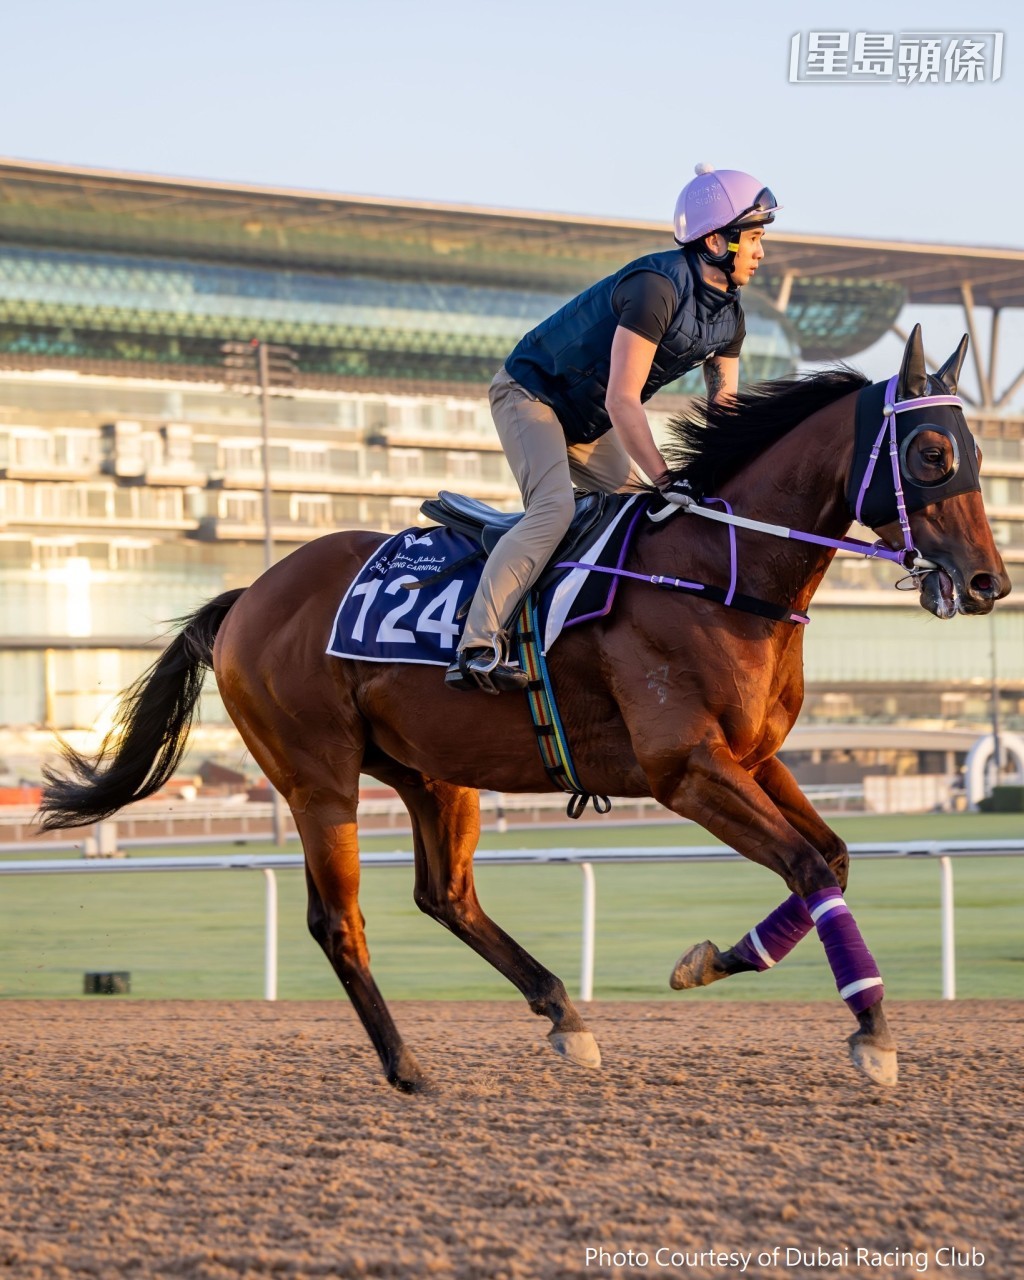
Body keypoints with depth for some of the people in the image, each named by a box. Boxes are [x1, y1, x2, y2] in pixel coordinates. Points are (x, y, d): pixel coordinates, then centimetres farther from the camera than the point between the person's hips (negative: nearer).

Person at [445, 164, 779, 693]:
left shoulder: (729, 316, -1)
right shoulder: (657, 286, -29)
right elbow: (622, 400, -32)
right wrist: (667, 481, -32)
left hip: (589, 424, 10)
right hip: (532, 393, -10)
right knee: (554, 507, -28)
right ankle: (476, 650, -36)